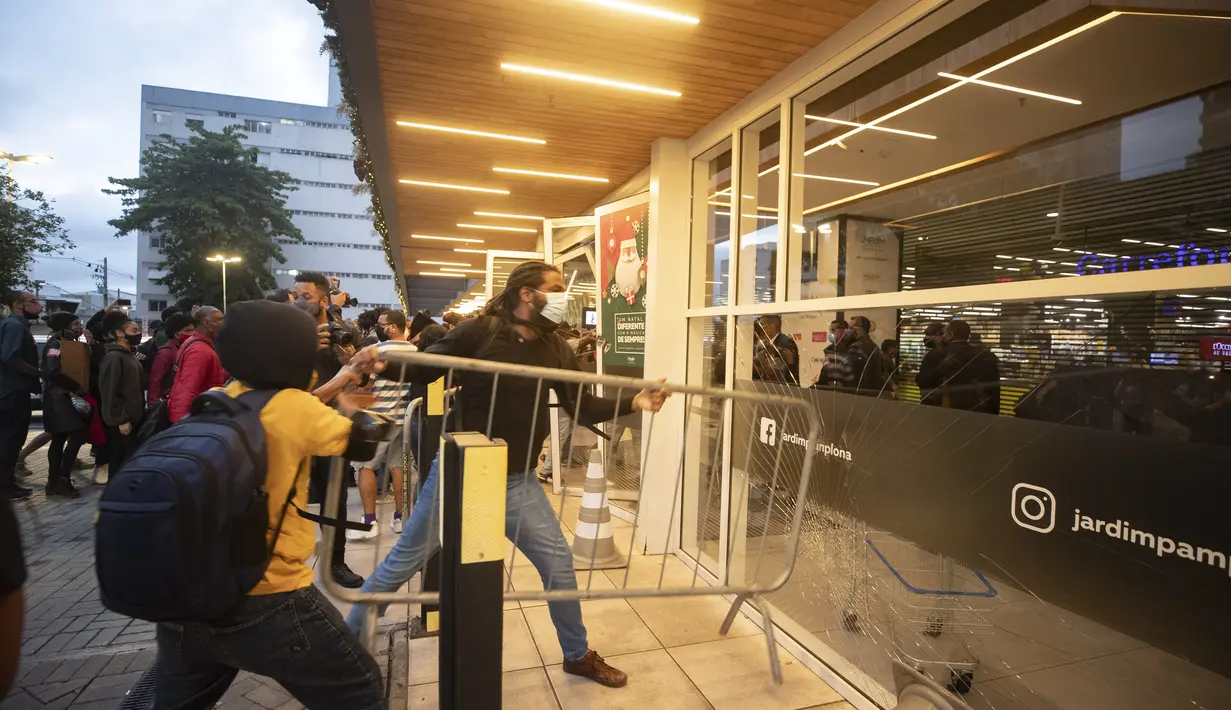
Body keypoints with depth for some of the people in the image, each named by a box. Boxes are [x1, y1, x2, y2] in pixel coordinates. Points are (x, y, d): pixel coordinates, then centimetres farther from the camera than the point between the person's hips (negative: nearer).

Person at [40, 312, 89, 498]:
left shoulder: (70, 343, 14)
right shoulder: (55, 344, -13)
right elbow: (54, 373, -25)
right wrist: (77, 387, -18)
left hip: (64, 396, 10)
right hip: (58, 397, -10)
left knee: (59, 439, 10)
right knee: (77, 434, -13)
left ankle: (54, 483, 15)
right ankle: (62, 480, -8)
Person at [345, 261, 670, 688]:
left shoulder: (556, 350, 0)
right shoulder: (477, 333, -15)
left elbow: (584, 408, 2)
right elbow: (424, 370, -9)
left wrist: (635, 402, -11)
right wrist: (381, 365, -29)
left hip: (517, 480, 4)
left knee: (558, 561, 7)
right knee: (405, 560, 10)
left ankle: (578, 655, 30)